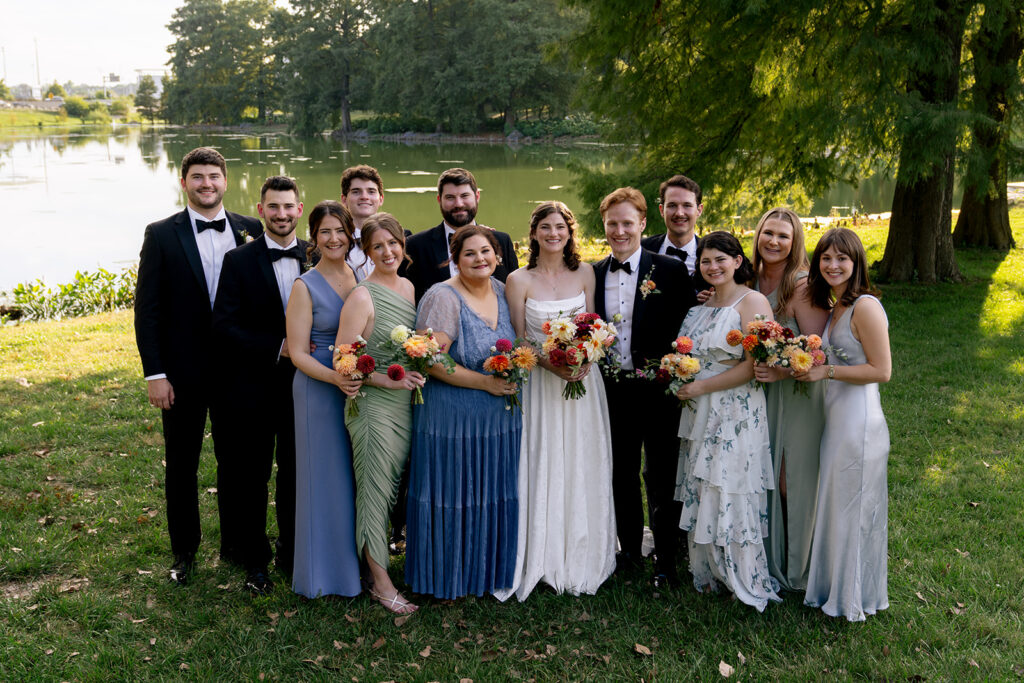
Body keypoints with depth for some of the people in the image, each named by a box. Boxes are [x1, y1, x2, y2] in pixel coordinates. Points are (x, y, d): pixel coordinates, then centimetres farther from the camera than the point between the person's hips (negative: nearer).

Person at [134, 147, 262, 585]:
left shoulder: (250, 230, 1)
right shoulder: (162, 235, -5)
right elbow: (147, 308, -6)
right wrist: (154, 373, -11)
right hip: (184, 371, -2)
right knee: (181, 464, 12)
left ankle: (236, 544, 32)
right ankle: (184, 552, 28)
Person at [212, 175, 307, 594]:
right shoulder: (239, 261, -3)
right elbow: (223, 327, -9)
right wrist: (278, 347, -18)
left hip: (304, 383, 2)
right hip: (253, 387, -2)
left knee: (297, 472, 11)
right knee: (251, 476, 8)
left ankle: (292, 553, 28)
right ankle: (255, 560, 23)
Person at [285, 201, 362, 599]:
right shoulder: (306, 287, -8)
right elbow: (297, 352, -11)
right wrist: (334, 378, -27)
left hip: (361, 388, 5)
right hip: (319, 391, -5)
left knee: (358, 477, 13)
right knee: (325, 478, 4)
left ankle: (357, 563, 29)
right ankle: (325, 570, 19)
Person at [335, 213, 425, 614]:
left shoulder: (408, 287, 9)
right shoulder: (362, 297, -13)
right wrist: (389, 380, -20)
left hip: (405, 403, 7)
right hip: (372, 405, -7)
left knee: (394, 490, 15)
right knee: (375, 491, 2)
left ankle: (381, 567, 29)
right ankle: (381, 583, 13)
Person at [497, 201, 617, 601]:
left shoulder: (585, 273, 5)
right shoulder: (519, 280, -3)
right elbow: (517, 341, -3)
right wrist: (550, 363, -18)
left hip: (583, 381, 2)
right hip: (539, 384, -2)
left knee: (582, 468, 8)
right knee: (543, 469, 1)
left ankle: (581, 559, 22)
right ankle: (544, 560, 14)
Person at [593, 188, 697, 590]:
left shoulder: (670, 271, -5)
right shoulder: (593, 275, 6)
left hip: (657, 389, -4)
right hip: (613, 390, 4)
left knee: (661, 477, 5)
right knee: (621, 475, 14)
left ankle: (666, 560, 19)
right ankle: (630, 551, 31)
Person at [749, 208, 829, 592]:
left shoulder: (803, 287, -17)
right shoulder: (751, 281, 4)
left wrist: (783, 371, -30)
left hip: (798, 392, -6)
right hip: (759, 391, 6)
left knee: (792, 480, 3)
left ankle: (795, 568, 21)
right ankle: (767, 559, 30)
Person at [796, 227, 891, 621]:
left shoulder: (866, 307, -17)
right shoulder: (835, 307, 10)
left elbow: (881, 371, -18)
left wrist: (826, 372, -18)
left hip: (859, 419, -9)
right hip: (835, 416, 9)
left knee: (853, 507, 5)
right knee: (835, 504, 18)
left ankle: (855, 598, 22)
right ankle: (835, 588, 33)